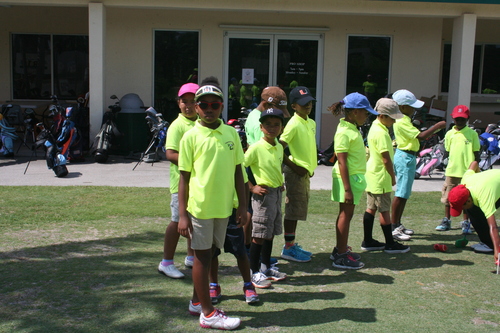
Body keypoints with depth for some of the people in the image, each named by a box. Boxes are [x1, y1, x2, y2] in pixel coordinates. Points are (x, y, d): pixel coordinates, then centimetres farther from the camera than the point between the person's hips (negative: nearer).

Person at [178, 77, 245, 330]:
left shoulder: (231, 133, 4)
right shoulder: (191, 136, -7)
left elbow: (237, 171, 9)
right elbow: (184, 177, -6)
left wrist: (242, 206, 7)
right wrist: (182, 214, -8)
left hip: (223, 207, 5)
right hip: (200, 207, -4)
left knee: (209, 254, 16)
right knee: (202, 257, 5)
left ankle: (196, 302, 33)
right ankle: (208, 313, 15)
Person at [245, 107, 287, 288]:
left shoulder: (279, 147, 8)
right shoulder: (256, 148, -14)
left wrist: (280, 183, 10)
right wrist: (252, 187, -14)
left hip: (277, 193, 7)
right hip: (263, 194, -7)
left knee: (271, 233, 15)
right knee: (259, 235, -2)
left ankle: (267, 268, 28)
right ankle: (255, 273, 9)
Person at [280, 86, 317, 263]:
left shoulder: (311, 123, 12)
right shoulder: (293, 124, -15)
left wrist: (311, 167, 12)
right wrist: (294, 167, -19)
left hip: (305, 172, 9)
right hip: (296, 173, -9)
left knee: (298, 210, 15)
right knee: (293, 210, -2)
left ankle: (292, 243, 26)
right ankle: (288, 248, 7)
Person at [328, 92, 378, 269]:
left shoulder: (352, 128, 13)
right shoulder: (344, 132, -17)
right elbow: (342, 162, -20)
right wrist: (347, 189, -22)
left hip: (355, 176, 9)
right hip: (347, 177, -9)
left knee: (346, 213, 15)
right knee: (346, 214, -4)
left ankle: (340, 249, 25)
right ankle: (341, 256, 3)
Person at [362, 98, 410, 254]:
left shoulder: (375, 127, 11)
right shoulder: (381, 133, -20)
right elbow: (386, 159, -20)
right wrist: (393, 176, -7)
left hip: (372, 175, 10)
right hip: (380, 178, -10)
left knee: (371, 208, 12)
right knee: (385, 210, -1)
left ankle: (368, 241, 19)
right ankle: (390, 244, 9)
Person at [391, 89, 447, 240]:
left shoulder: (404, 119, 14)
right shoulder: (402, 121, -19)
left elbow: (415, 136, 16)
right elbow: (420, 136, -24)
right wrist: (437, 126, -18)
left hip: (409, 157, 11)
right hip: (405, 157, -11)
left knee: (405, 193, 15)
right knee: (401, 193, -8)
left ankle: (398, 224, 23)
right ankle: (393, 227, -4)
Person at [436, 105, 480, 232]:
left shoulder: (472, 133, 0)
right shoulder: (449, 134, 6)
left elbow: (476, 153, 2)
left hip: (468, 171, -2)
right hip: (452, 170, 3)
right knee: (448, 196, 9)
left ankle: (465, 223, 18)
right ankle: (446, 221, 22)